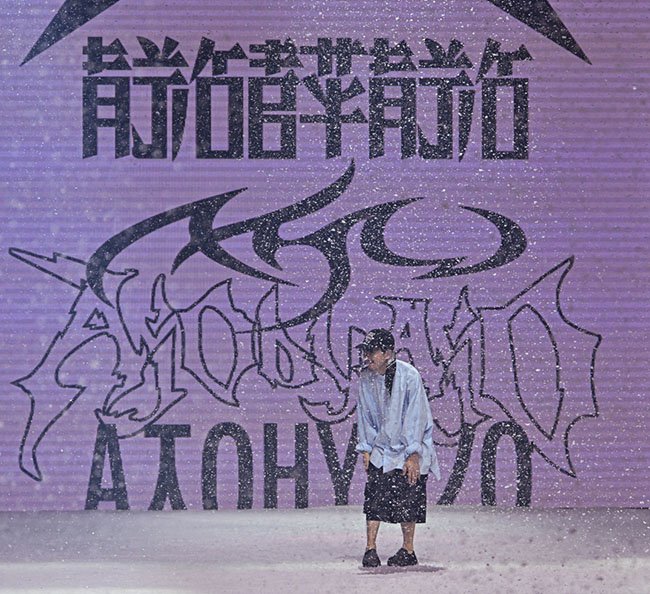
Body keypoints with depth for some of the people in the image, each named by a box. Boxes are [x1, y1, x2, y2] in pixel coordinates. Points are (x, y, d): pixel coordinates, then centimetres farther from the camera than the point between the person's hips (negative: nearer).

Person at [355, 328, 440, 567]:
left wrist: (413, 455, -15)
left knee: (407, 501, -3)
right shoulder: (365, 378, -1)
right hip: (381, 447, 4)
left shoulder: (409, 376, -15)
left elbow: (415, 417, -14)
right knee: (374, 497, -8)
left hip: (409, 449, -4)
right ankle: (370, 549, -5)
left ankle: (408, 551, 8)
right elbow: (365, 415, 9)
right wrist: (365, 449, 4)